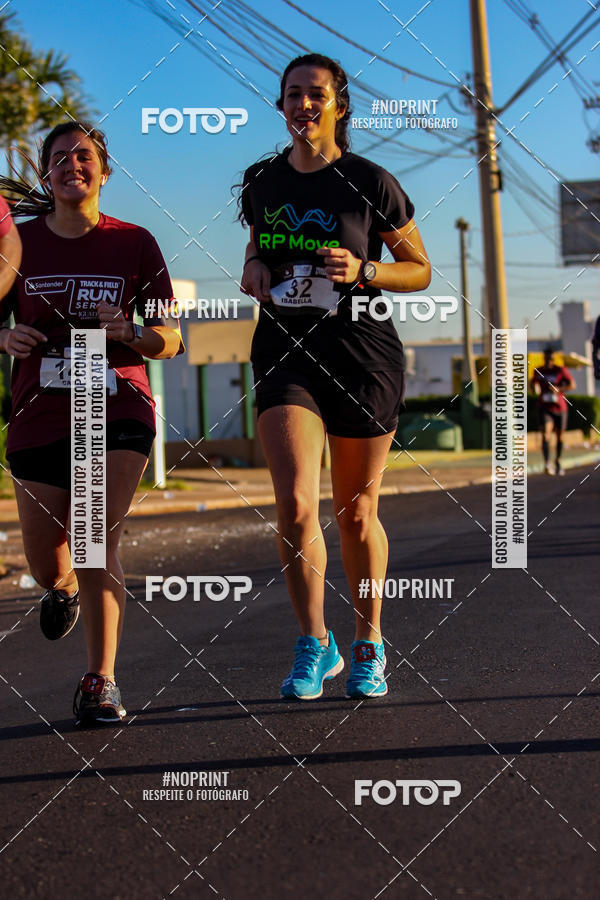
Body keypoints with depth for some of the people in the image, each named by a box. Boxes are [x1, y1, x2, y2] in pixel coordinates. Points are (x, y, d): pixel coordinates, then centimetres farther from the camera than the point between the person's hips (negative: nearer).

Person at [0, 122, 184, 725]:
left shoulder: (134, 244, 1)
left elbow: (169, 342, 3)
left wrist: (129, 332, -18)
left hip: (118, 411, -2)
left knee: (97, 539, -17)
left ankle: (100, 681, -7)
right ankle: (62, 586, 48)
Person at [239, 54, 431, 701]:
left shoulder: (370, 183, -2)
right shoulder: (261, 182, 8)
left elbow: (420, 270, 4)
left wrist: (363, 271, -14)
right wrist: (254, 271, 2)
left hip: (364, 354, -2)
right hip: (285, 351, 2)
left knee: (356, 512, 6)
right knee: (295, 503, -16)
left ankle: (368, 646, 26)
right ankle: (314, 643, 3)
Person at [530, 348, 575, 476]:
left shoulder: (561, 370, -4)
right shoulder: (538, 371, 5)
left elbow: (572, 385, -11)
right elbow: (533, 382, 23)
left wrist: (559, 389, -28)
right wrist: (534, 388, -1)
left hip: (559, 408, 0)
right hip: (544, 408, 0)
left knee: (559, 436, 13)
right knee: (545, 434, -21)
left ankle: (558, 461, 37)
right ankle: (547, 464, -33)